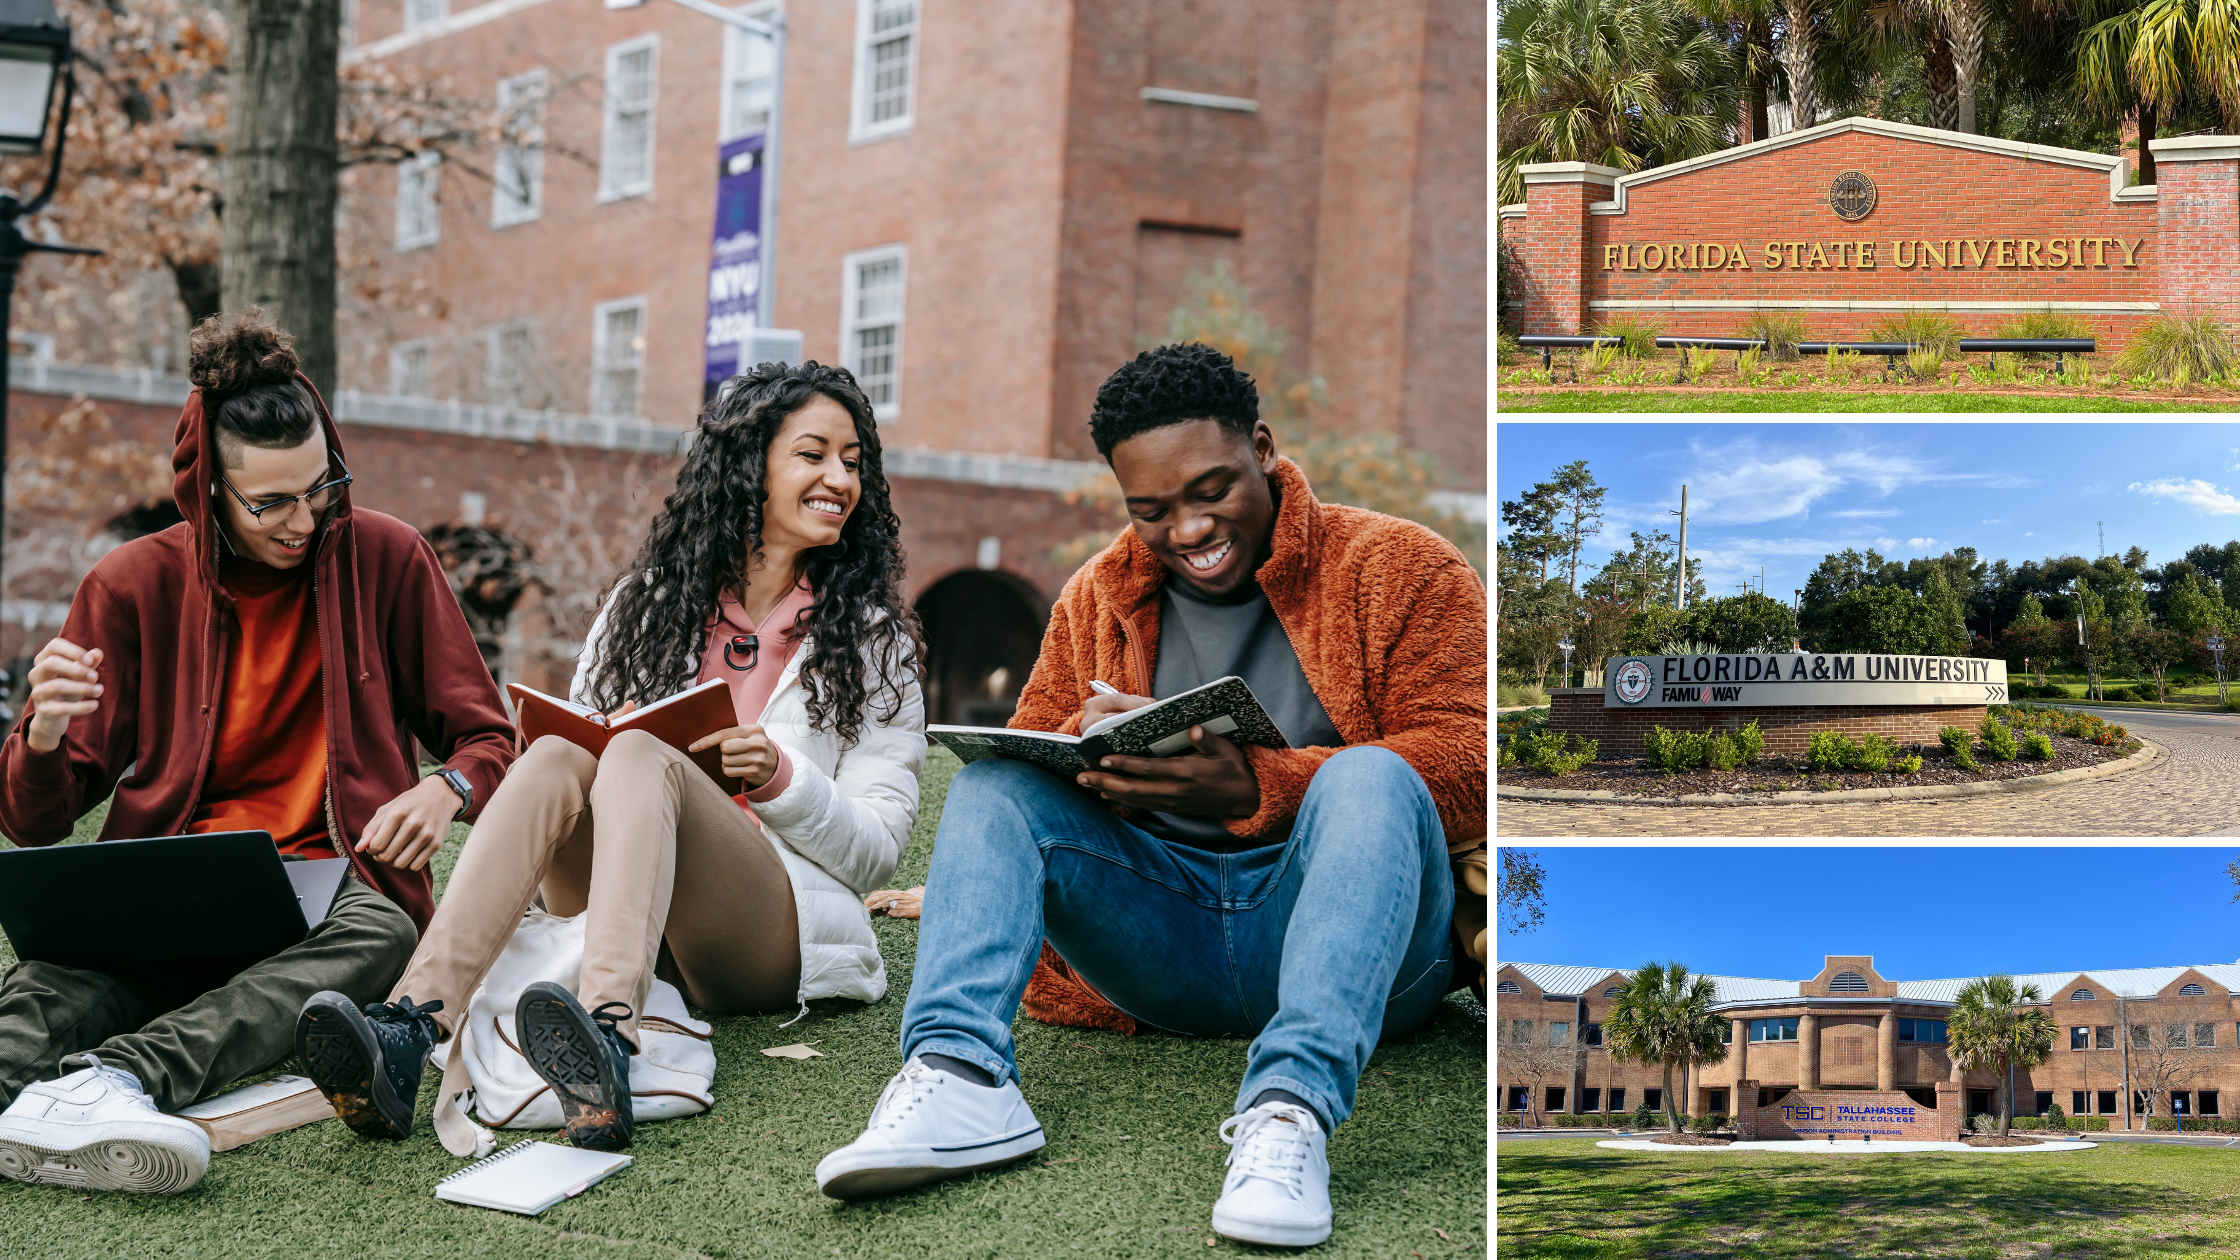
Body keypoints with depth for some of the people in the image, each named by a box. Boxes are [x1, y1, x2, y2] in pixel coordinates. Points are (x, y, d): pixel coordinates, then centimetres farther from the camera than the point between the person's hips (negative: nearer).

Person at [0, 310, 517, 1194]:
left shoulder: (386, 558, 5)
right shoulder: (133, 584, 5)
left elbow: (487, 740, 11)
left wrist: (448, 788, -15)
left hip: (331, 885, -1)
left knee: (379, 933, -37)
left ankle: (118, 1079, -59)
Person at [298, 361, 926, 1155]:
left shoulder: (873, 637, 10)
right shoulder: (648, 599, 17)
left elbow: (878, 848, 4)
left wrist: (781, 778, -14)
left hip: (781, 932, -3)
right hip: (622, 914, 3)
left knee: (639, 757, -31)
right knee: (556, 757, -27)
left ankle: (609, 1044, -60)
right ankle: (409, 1034, -49)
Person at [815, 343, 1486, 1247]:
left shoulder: (1397, 566, 2)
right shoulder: (1096, 599, 16)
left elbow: (1468, 761, -12)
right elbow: (1021, 758, 13)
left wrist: (1255, 787, -25)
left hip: (1348, 935, -4)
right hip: (1163, 949, 4)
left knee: (1369, 778, -32)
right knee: (989, 783, -12)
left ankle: (1291, 1106, -50)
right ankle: (960, 1078, -34)